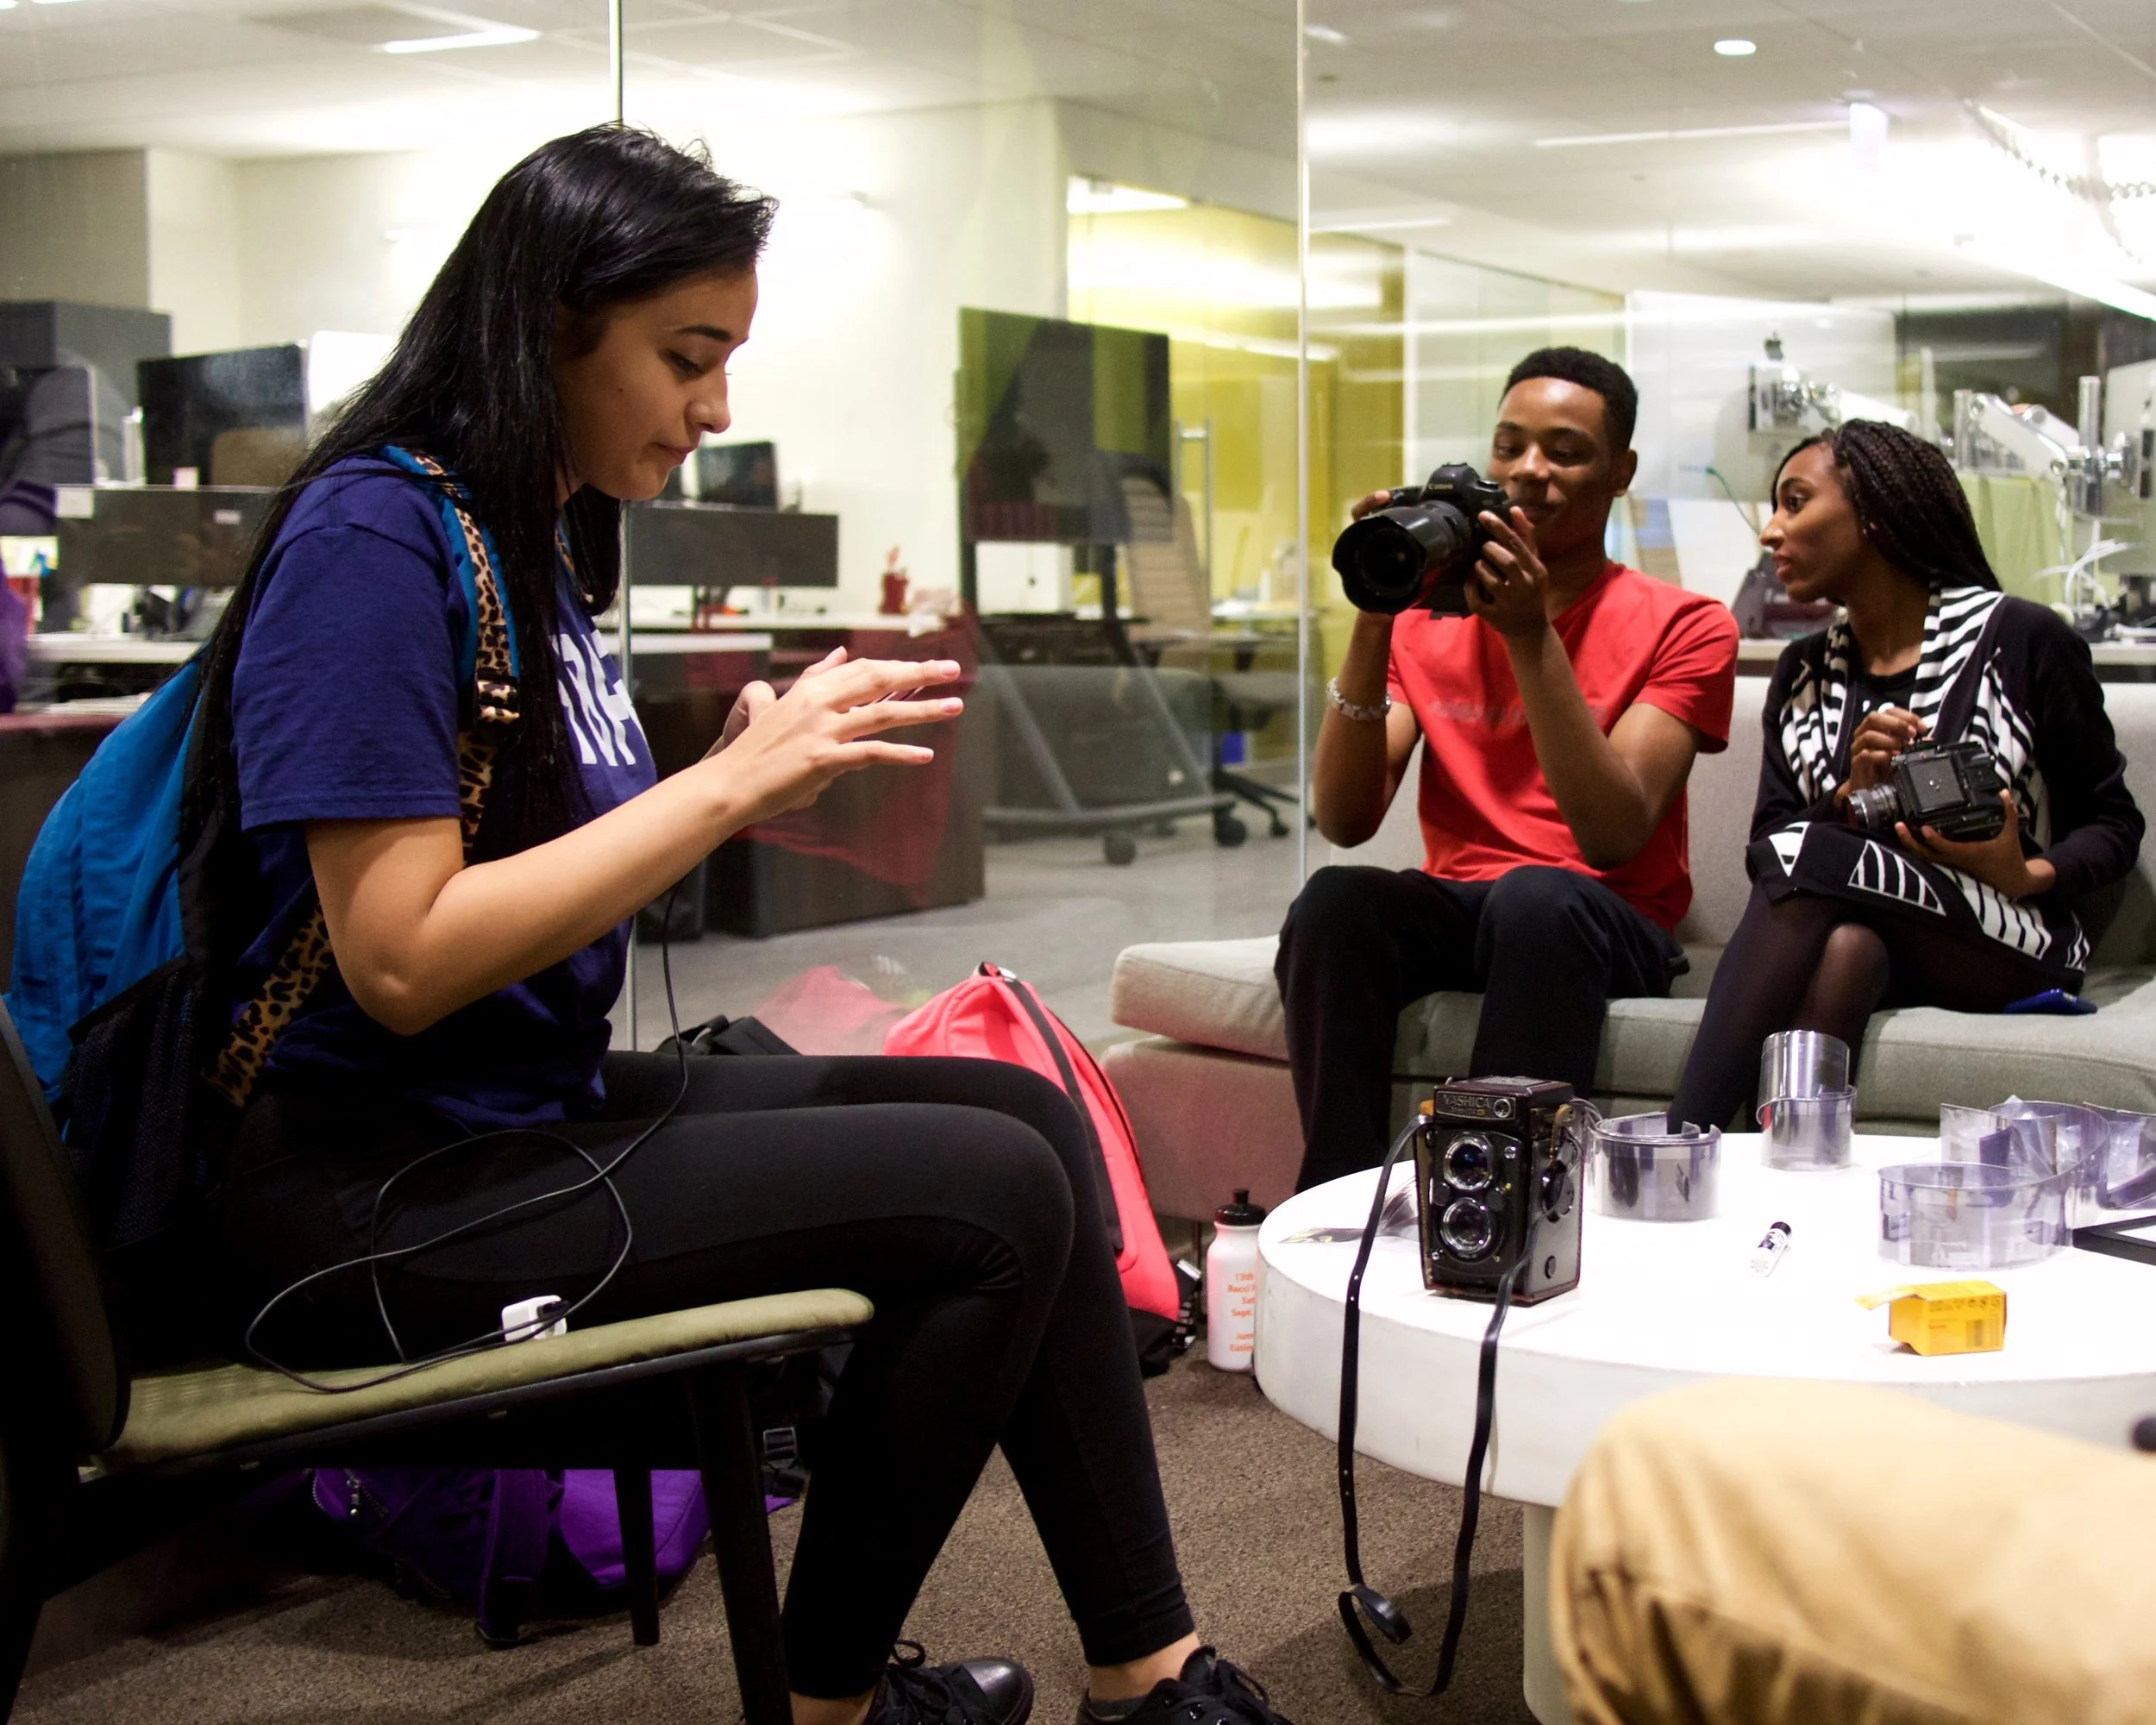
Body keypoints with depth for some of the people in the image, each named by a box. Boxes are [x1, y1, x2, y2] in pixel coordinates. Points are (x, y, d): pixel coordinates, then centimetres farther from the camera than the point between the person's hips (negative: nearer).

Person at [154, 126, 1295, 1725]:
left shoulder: (536, 535, 12)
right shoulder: (375, 535, -16)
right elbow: (404, 961, -22)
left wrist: (756, 766, -3)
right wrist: (732, 781, -21)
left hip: (535, 1105, 9)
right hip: (371, 1190, -9)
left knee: (1028, 1113, 0)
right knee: (993, 1192, -17)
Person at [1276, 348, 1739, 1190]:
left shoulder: (1683, 625, 2)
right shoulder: (1425, 617, 10)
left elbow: (1615, 836, -15)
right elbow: (1344, 821, -3)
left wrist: (1532, 637, -20)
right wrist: (1374, 624, -13)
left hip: (1612, 922, -2)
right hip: (1452, 904, 3)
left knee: (1536, 897, -36)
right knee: (1334, 901, -30)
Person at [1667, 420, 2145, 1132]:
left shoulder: (2022, 639, 2)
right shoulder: (1803, 672, 17)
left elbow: (2113, 824, 5)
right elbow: (1767, 845, 10)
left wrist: (2030, 878, -15)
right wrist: (1849, 799, -10)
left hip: (2011, 953, -3)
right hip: (1860, 935, 3)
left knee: (1807, 858, -30)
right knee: (1846, 946, -35)